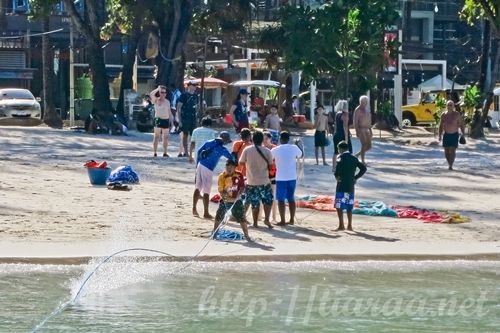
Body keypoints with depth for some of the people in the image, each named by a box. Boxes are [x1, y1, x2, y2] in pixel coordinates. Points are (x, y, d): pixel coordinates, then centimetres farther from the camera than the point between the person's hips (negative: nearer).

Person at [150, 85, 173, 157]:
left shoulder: (167, 101, 14)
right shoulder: (156, 100, -1)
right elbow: (151, 94, -20)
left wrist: (171, 120, 14)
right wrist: (158, 89, -17)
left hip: (166, 120, 5)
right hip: (158, 119, -5)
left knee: (165, 137, 8)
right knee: (156, 137, -8)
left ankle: (165, 152, 15)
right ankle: (154, 152, -10)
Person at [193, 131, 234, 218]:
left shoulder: (209, 142, 10)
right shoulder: (222, 149, -6)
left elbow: (199, 151, 11)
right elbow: (231, 158, -1)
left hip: (200, 165, 6)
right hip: (208, 169, -6)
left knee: (198, 187, 16)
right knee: (206, 191, 0)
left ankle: (194, 209, 22)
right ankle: (206, 213, 5)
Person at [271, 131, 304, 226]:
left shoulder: (275, 150, -11)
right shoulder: (294, 148, -3)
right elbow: (301, 155, 17)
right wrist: (297, 144, 31)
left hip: (281, 178, -3)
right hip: (292, 177, 3)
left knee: (281, 199, 3)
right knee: (291, 198, 13)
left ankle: (282, 221, 0)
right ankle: (292, 219, 16)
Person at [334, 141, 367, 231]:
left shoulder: (341, 157, -8)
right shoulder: (353, 158, 10)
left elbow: (338, 164, -27)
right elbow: (363, 168, 11)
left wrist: (336, 176, -10)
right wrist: (356, 177, 12)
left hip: (342, 186, -7)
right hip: (351, 186, 7)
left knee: (339, 206, -3)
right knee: (349, 207, 13)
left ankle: (341, 225, -7)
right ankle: (350, 226, 15)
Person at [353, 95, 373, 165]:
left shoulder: (366, 110, 18)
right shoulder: (358, 110, -6)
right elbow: (355, 121, -12)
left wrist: (370, 130, 21)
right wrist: (357, 131, -19)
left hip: (367, 130, 8)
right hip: (361, 129, -8)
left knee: (369, 146, 5)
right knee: (364, 145, -12)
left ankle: (357, 155, 20)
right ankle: (362, 161, -8)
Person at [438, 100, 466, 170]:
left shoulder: (457, 114, -4)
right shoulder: (443, 115, 6)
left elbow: (461, 125, -1)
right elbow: (441, 126, 13)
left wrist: (463, 134, -6)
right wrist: (440, 135, 8)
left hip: (454, 135, -3)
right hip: (446, 135, 3)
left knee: (452, 151, -12)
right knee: (446, 151, 5)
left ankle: (451, 165, -13)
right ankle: (449, 164, 21)